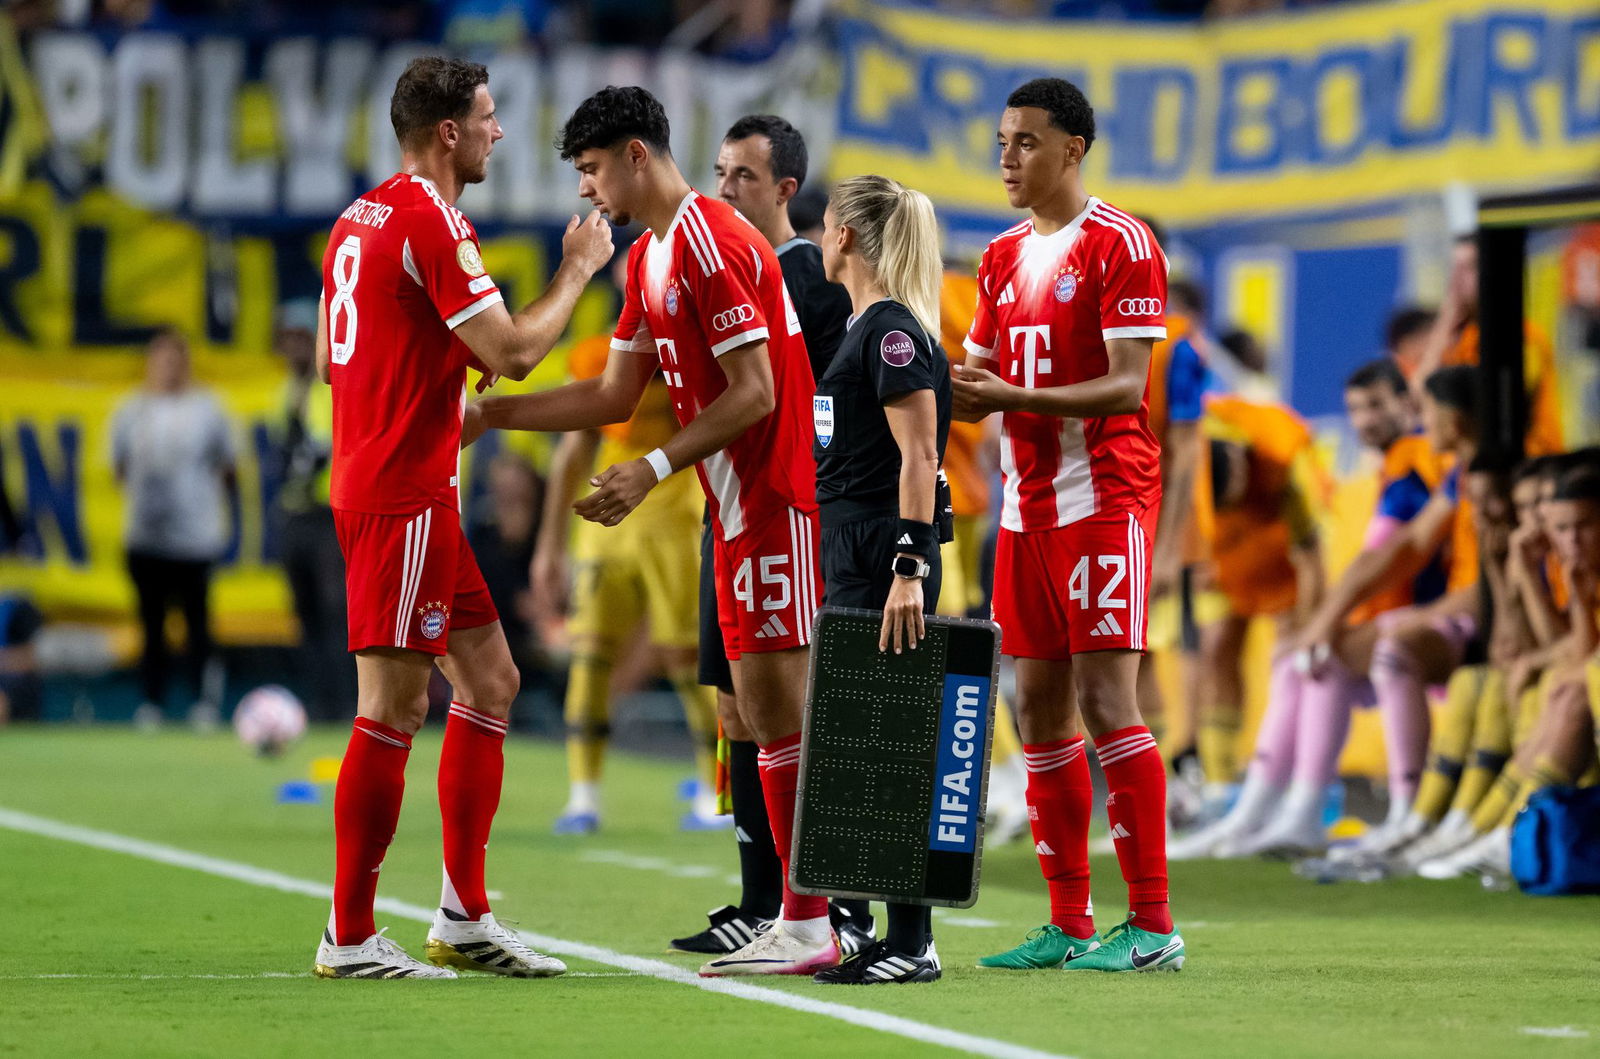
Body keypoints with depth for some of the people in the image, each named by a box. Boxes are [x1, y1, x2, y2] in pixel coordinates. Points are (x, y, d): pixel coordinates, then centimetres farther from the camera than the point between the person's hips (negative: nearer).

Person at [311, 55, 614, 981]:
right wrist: (578, 270, -5)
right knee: (394, 707, -7)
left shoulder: (362, 219, 14)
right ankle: (350, 939, -4)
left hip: (375, 481, 10)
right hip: (406, 496, -10)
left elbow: (331, 359, 21)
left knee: (491, 682, 14)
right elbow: (512, 354, -18)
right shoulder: (432, 222, -15)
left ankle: (464, 917, 16)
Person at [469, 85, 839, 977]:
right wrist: (487, 415, 17)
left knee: (776, 707, -10)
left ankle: (809, 927, -8)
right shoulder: (650, 257, 16)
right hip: (740, 510, 10)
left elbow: (753, 393, -19)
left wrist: (653, 471, -19)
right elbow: (617, 395, 21)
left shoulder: (713, 241, -15)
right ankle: (799, 925, 10)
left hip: (776, 502, -10)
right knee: (764, 716, 8)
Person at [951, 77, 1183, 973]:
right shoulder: (1004, 257, 17)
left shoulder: (1120, 244, -7)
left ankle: (1154, 925, -10)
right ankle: (1068, 925, 10)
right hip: (1029, 503, 8)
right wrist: (942, 390, -3)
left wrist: (1013, 394, -24)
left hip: (1104, 496, -8)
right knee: (1040, 707, 6)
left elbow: (1126, 387, -14)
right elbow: (980, 380, 20)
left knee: (1105, 699, -12)